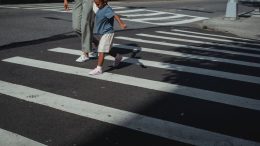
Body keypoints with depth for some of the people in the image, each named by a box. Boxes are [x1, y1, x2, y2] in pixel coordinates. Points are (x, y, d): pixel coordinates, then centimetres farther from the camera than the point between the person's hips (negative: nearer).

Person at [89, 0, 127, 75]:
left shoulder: (107, 9, -23)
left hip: (107, 34, -10)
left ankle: (98, 69, -5)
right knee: (105, 50, 22)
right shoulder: (101, 8, 4)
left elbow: (115, 15, -39)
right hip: (100, 33, 10)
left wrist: (121, 23, -55)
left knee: (101, 51, -9)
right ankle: (117, 57, 42)